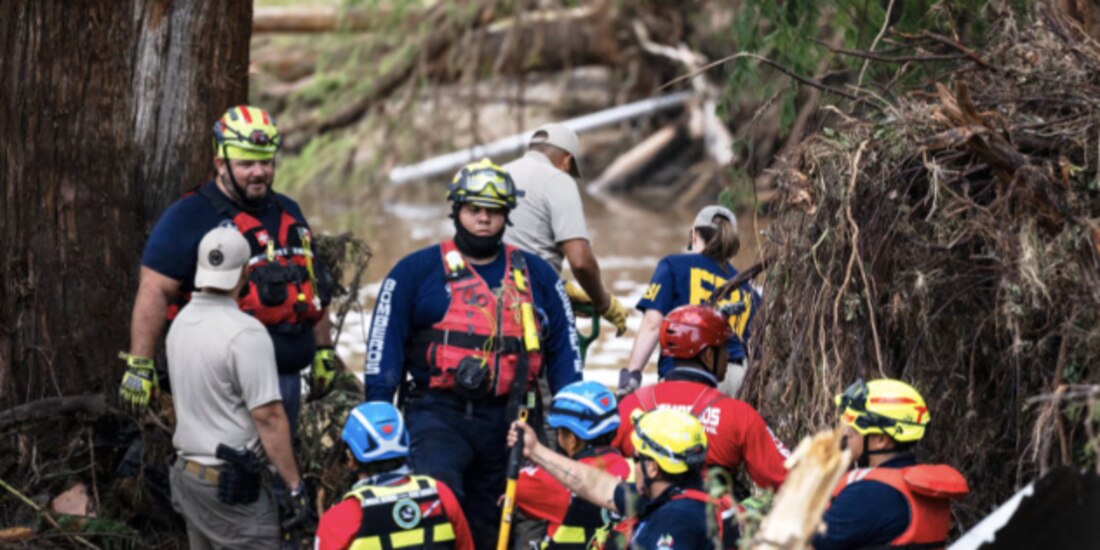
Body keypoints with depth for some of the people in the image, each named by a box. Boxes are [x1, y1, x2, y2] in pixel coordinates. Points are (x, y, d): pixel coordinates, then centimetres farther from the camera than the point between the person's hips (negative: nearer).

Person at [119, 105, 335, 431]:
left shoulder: (287, 213, 17)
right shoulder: (189, 218, -6)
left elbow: (311, 283, 26)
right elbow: (155, 292, -10)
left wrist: (324, 350, 24)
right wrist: (139, 364, -15)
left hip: (288, 377, 8)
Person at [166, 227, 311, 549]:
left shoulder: (181, 322, 8)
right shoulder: (245, 333, -19)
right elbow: (268, 418, -20)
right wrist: (295, 485, -15)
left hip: (187, 474, 9)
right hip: (231, 485, -9)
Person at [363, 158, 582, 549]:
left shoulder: (536, 276, 12)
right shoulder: (416, 272, 3)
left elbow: (564, 349, 15)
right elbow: (383, 347, 3)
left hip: (506, 423, 3)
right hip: (438, 414, -3)